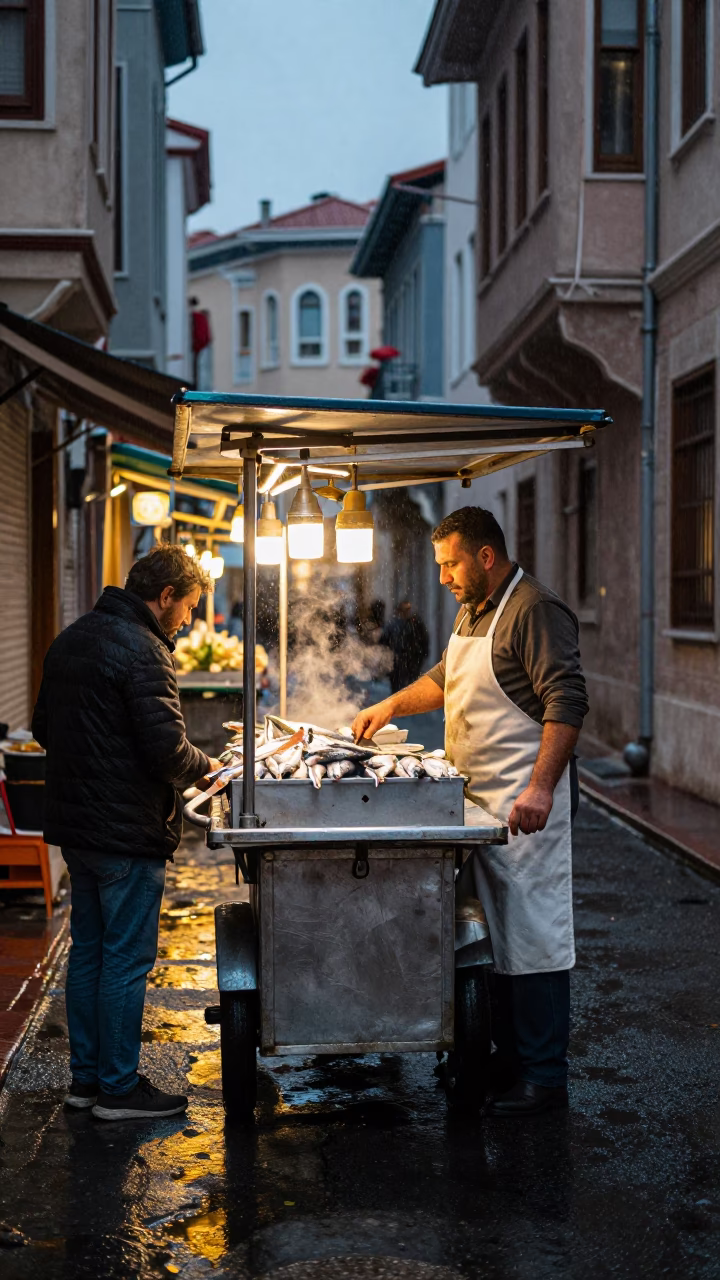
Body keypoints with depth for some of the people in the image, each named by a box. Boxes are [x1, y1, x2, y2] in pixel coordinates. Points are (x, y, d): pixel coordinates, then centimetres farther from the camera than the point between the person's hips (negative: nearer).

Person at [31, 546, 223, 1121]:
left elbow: (44, 728, 17)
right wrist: (204, 764, -3)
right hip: (128, 831, -9)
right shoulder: (142, 650, -18)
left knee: (88, 951, 16)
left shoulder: (71, 639, 11)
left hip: (75, 824, 9)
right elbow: (167, 749, -23)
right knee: (126, 960, 1)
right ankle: (118, 1088, 10)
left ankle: (86, 1076, 25)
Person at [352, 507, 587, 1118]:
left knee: (533, 935, -5)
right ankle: (508, 1055, 24)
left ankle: (543, 1076, 2)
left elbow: (566, 700, -21)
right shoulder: (473, 611, 17)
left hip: (526, 803, -9)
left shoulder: (535, 610, -14)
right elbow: (447, 677, 33)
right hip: (481, 801, 10)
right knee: (498, 931, 14)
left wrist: (541, 788, -28)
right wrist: (392, 705, 22)